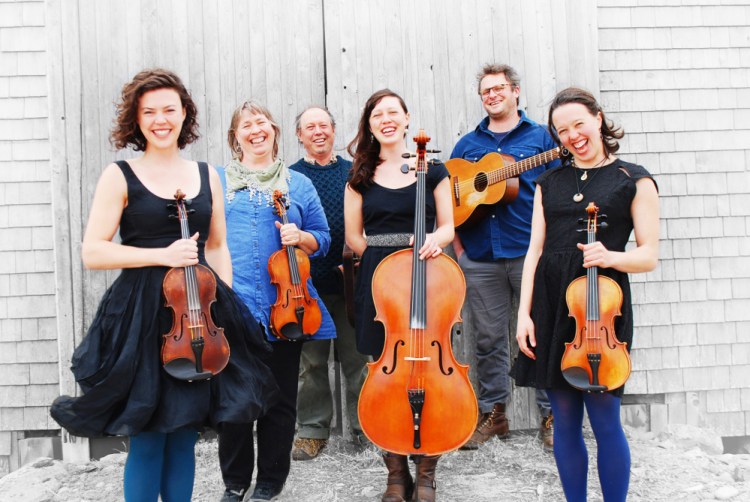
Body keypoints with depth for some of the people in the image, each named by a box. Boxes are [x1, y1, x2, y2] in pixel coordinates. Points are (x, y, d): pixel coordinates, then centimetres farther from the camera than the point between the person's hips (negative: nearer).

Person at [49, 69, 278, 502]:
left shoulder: (207, 175, 10)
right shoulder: (120, 177, -1)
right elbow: (92, 252, -7)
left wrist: (226, 304, 3)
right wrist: (162, 255, -16)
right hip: (141, 316, -3)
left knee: (184, 435, 10)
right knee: (147, 439, 2)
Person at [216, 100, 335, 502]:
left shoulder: (298, 184, 13)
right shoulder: (216, 181, 12)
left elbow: (322, 239, 12)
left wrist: (300, 237, -9)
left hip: (283, 304, 1)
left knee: (280, 397, 7)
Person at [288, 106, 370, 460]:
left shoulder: (353, 173, 9)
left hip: (350, 281, 1)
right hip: (308, 283, -1)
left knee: (356, 357, 9)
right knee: (311, 362, 7)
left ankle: (364, 424, 22)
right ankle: (312, 430, 20)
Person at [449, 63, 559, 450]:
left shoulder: (541, 137, 9)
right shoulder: (467, 144, 17)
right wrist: (455, 238, 4)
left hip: (531, 252, -3)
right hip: (479, 257, 3)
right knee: (488, 338, 8)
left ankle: (551, 415, 11)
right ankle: (492, 414, 20)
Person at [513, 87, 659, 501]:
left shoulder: (634, 180, 5)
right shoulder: (549, 183, 15)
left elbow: (649, 256, 1)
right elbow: (535, 250, 9)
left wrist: (610, 256, -20)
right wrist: (524, 313, 0)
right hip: (549, 303, 3)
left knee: (604, 420, -1)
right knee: (565, 419, 9)